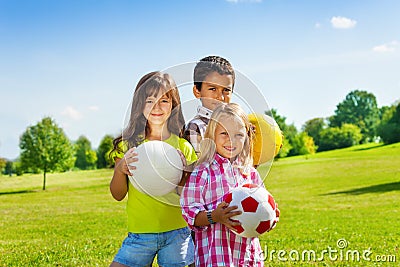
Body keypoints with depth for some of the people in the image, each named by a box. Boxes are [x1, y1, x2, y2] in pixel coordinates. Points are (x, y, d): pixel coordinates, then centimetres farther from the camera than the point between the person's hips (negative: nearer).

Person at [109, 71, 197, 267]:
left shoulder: (183, 145, 3)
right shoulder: (129, 144, 3)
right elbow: (117, 195, 4)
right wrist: (120, 169, -14)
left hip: (177, 234, 0)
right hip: (139, 234, 1)